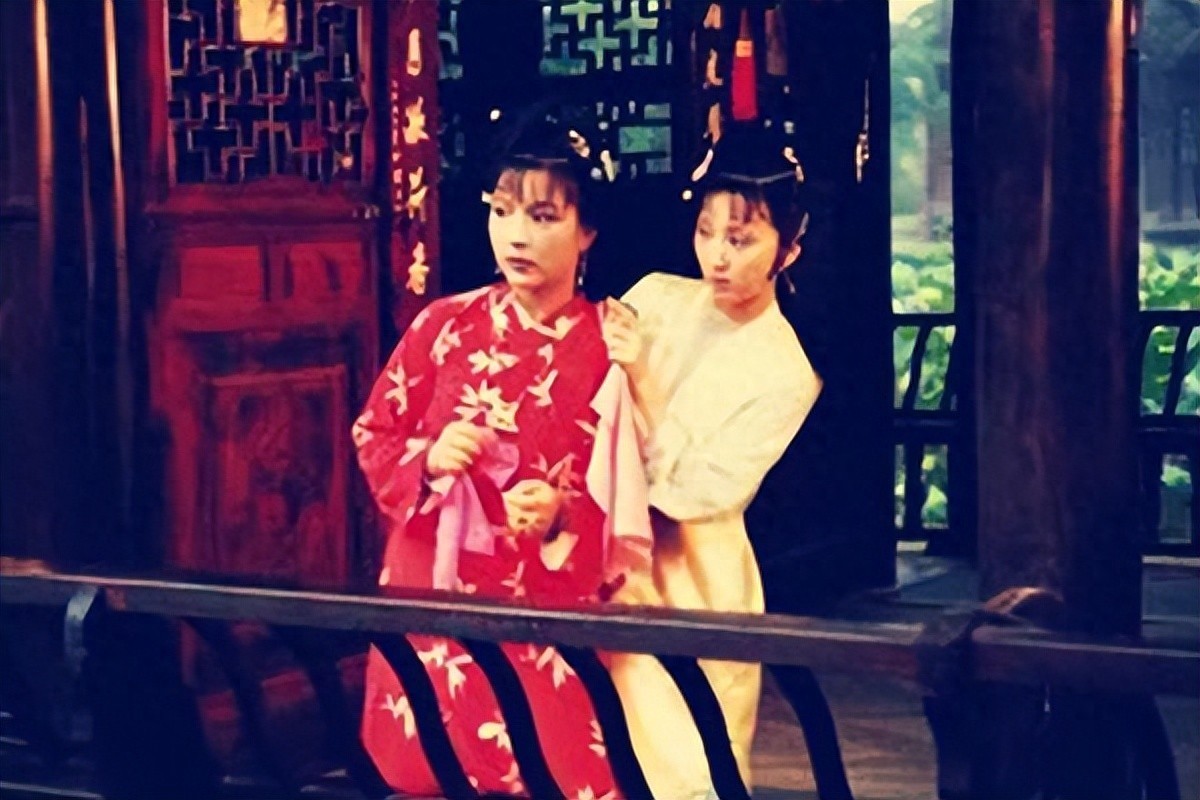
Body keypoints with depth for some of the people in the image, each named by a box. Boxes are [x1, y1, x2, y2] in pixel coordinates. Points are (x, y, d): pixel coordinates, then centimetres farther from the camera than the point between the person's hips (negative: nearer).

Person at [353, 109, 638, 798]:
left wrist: (563, 513, -19)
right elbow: (374, 435, 6)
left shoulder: (612, 349, -4)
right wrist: (427, 461, -13)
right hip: (438, 594, 1)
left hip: (552, 607, -1)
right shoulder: (446, 326, 0)